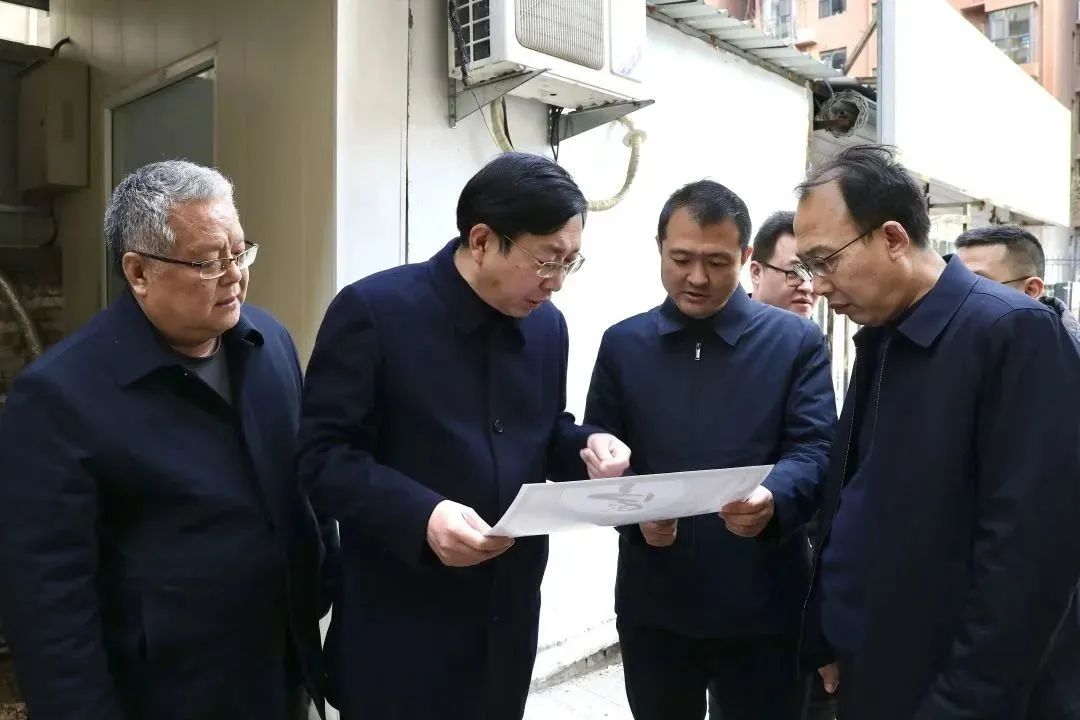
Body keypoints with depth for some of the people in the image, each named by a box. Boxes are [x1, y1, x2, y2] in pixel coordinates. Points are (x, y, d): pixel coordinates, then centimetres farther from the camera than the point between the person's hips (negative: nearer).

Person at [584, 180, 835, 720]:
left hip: (764, 604, -1)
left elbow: (815, 451, -8)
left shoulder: (797, 341, 0)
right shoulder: (623, 345, 5)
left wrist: (772, 499, -30)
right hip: (652, 603, 2)